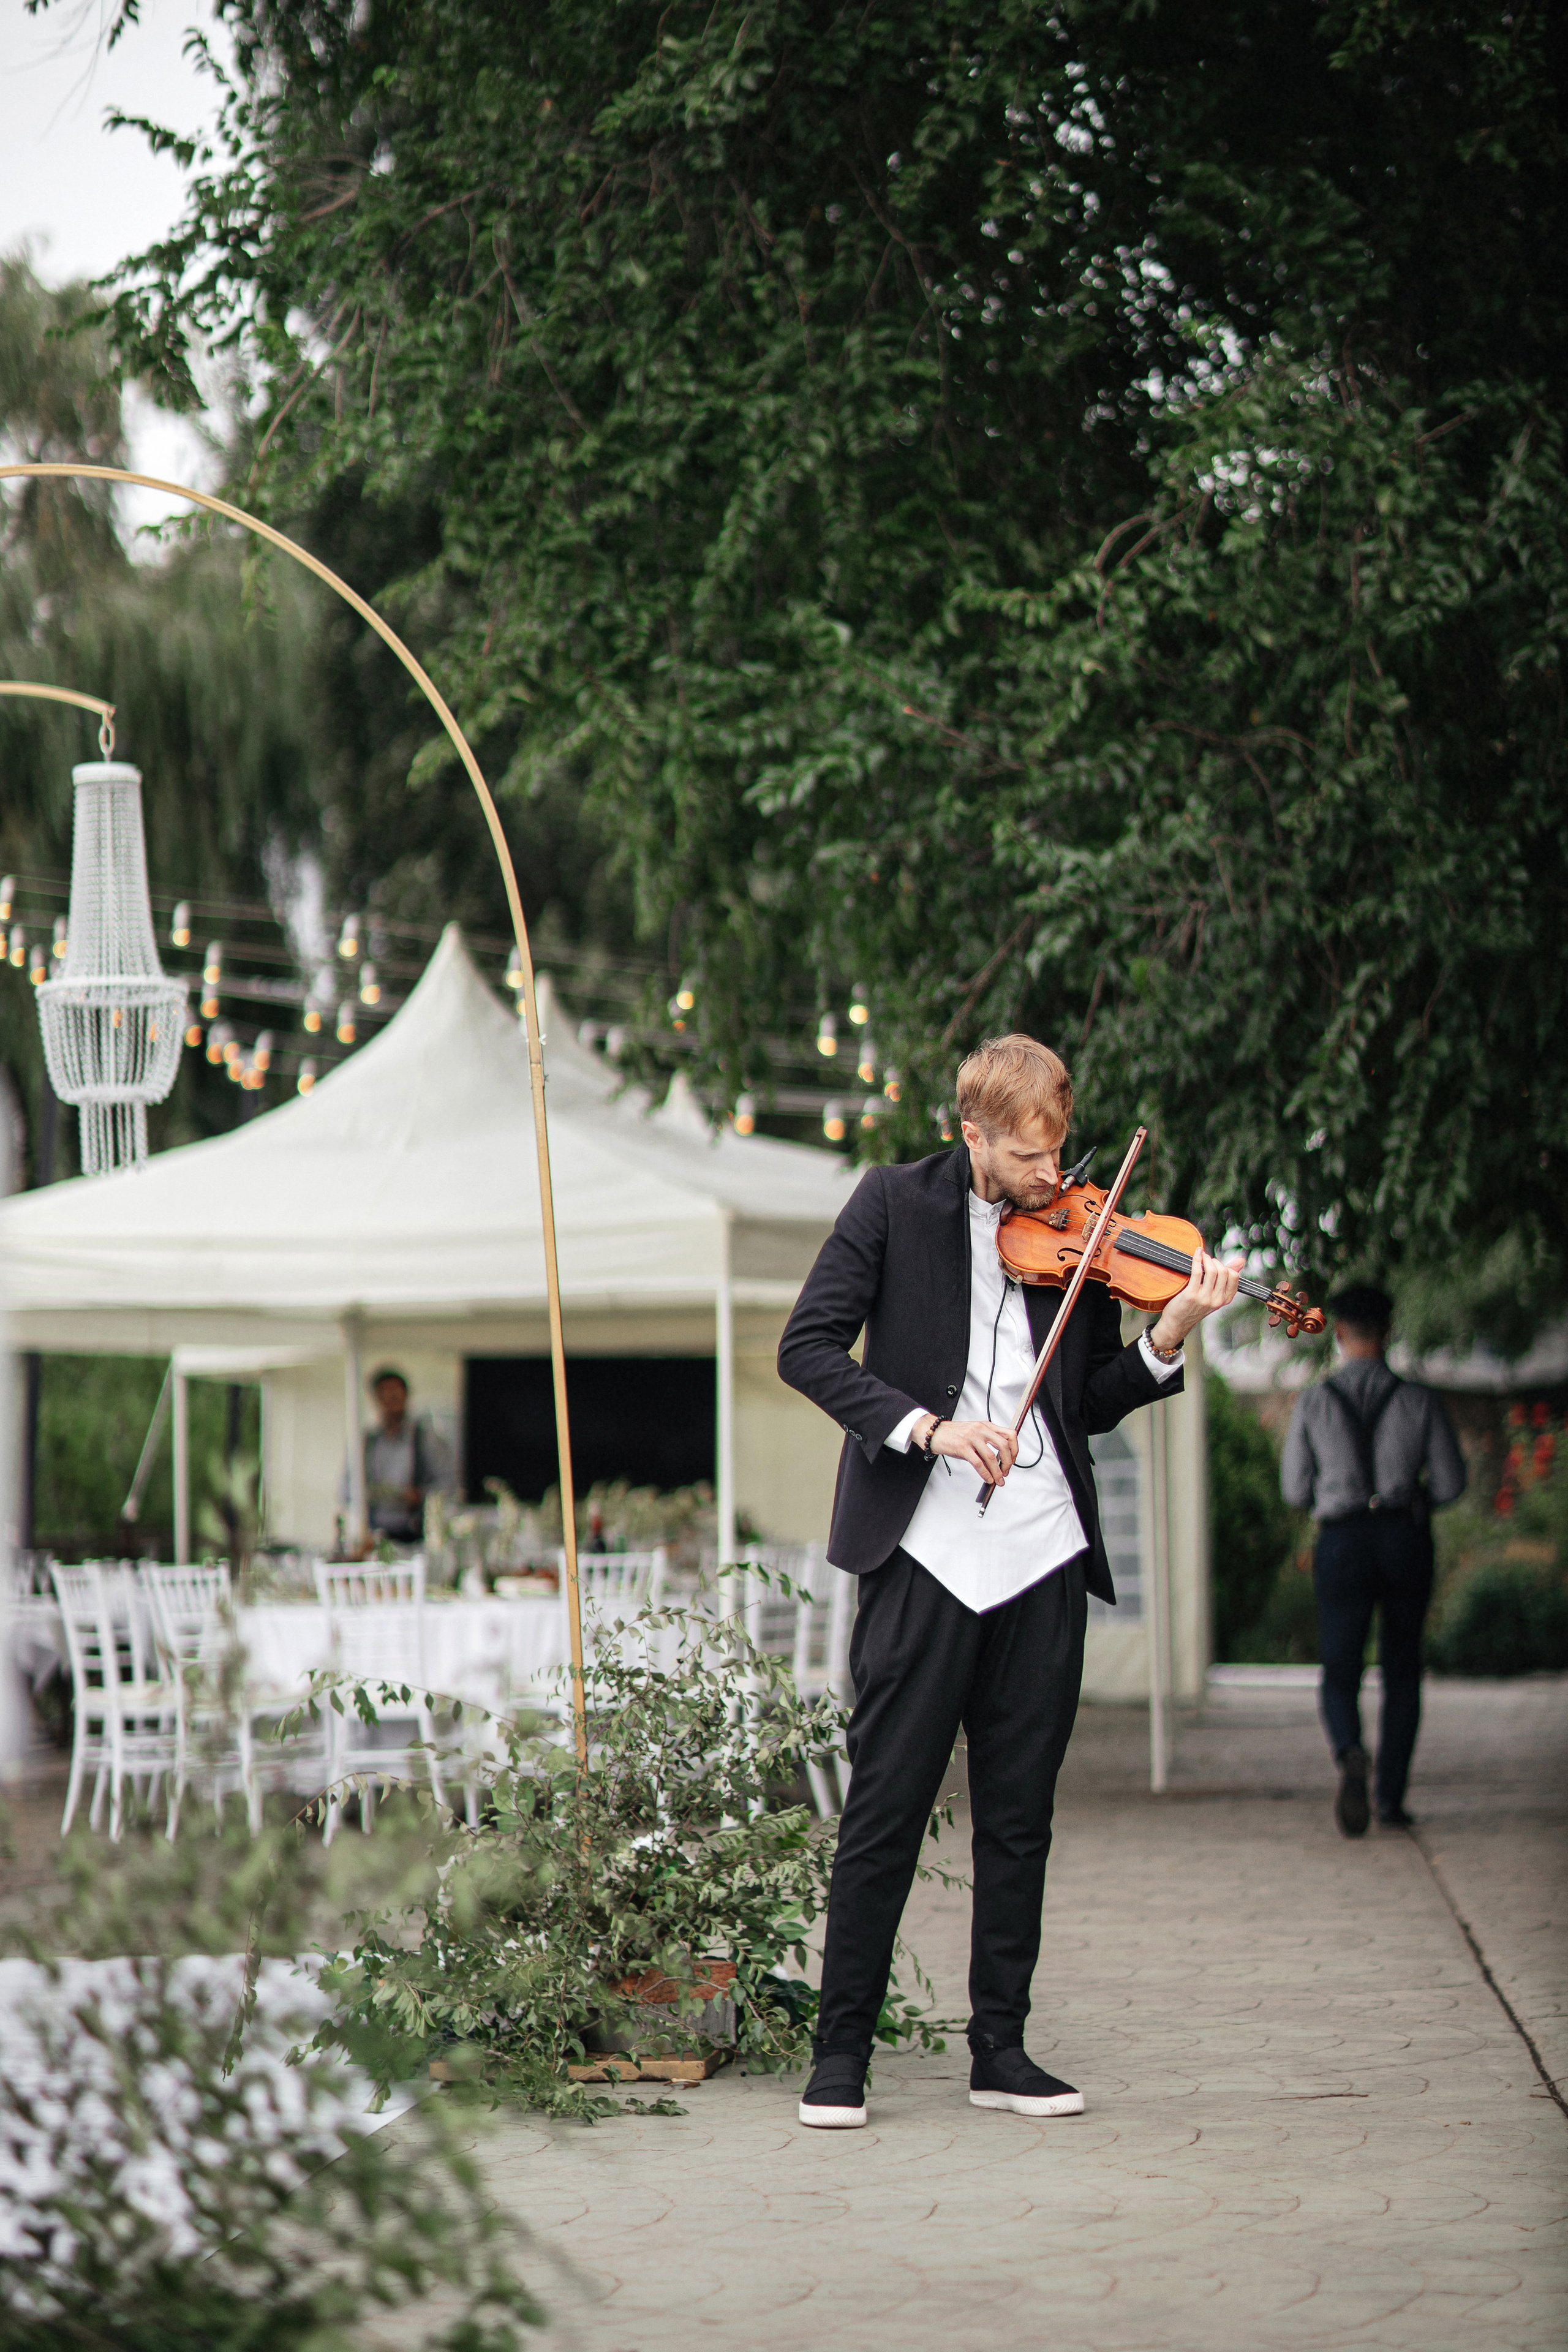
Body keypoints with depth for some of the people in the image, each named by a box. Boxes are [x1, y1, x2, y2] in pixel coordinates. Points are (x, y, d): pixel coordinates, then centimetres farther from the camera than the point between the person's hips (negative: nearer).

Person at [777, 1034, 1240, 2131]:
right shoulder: (895, 1206, 1)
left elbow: (1092, 1405, 11)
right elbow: (808, 1348, -6)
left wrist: (1172, 1331, -6)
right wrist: (928, 1427, -17)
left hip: (1043, 1556, 3)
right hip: (924, 1551, -3)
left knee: (1020, 1814, 8)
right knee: (886, 1808, -1)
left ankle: (1002, 2047, 17)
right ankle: (842, 2049, 7)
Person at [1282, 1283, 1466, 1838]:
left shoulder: (1314, 1402, -1)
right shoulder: (1420, 1402, -1)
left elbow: (1296, 1489, 3)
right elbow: (1450, 1482, 2)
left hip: (1344, 1541, -1)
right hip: (1407, 1540, 1)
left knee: (1340, 1674, 5)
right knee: (1402, 1672, 15)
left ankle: (1351, 1756, -27)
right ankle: (1392, 1797, 11)